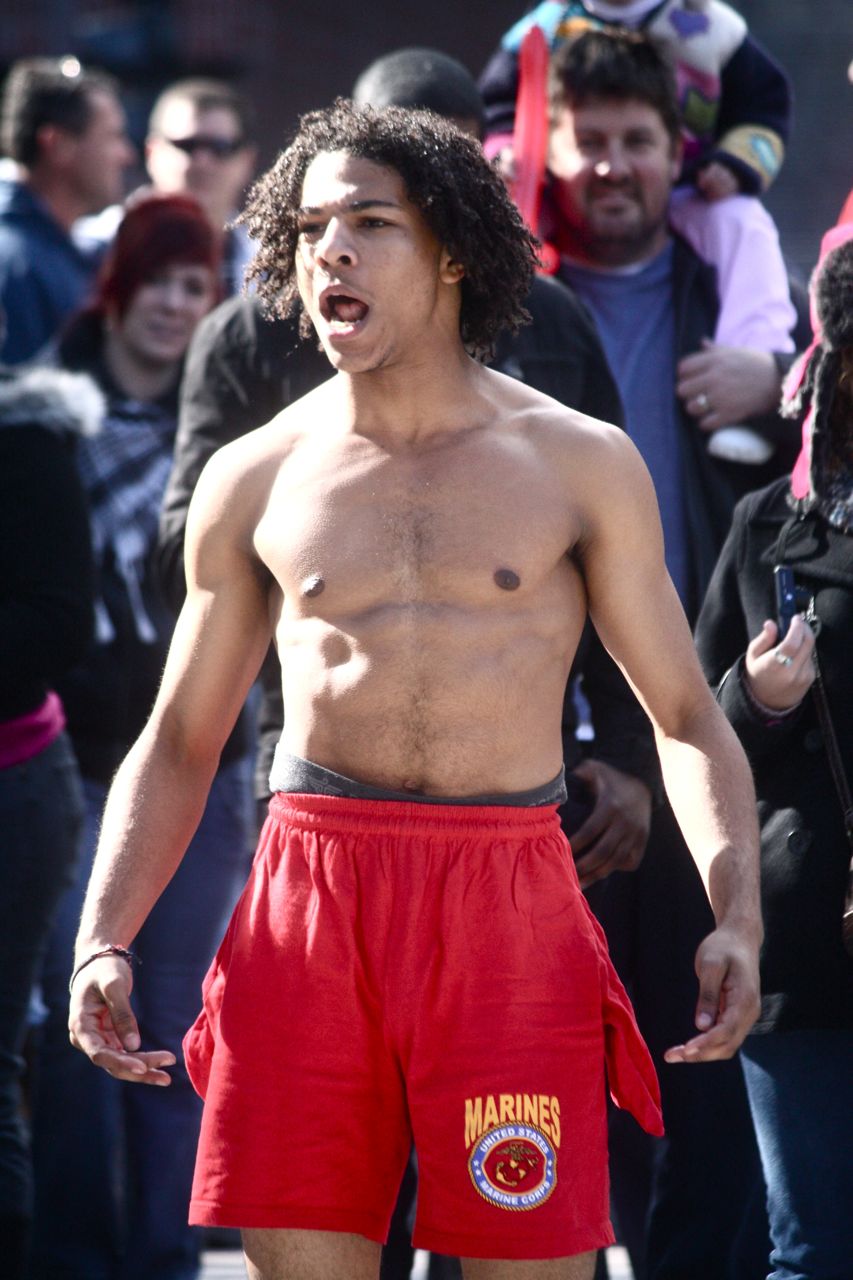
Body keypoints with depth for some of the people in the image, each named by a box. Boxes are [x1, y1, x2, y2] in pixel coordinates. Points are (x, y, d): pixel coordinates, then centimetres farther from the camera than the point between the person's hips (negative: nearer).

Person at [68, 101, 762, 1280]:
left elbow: (686, 715, 9)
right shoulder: (256, 481, 11)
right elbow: (179, 743, 16)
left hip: (508, 912, -1)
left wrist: (736, 916, -7)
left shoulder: (580, 465, 6)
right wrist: (104, 940, 2)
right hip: (308, 910, 2)